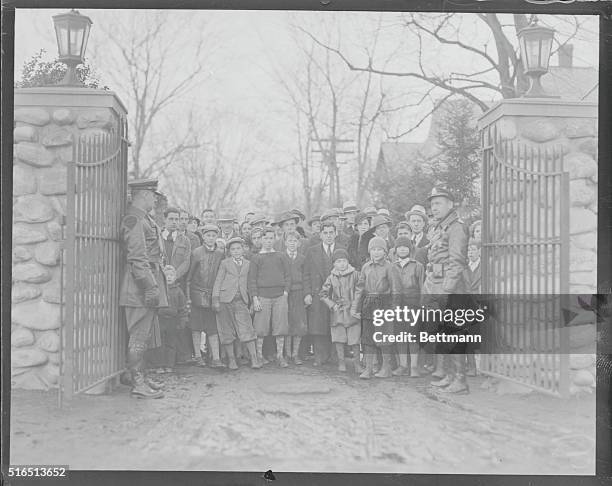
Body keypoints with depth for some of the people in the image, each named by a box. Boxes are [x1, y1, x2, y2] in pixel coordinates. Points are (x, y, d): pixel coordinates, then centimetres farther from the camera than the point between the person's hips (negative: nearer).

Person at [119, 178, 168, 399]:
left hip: (146, 287, 10)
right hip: (141, 287, -10)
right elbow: (137, 258, -21)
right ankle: (138, 384, -3)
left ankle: (138, 376, 25)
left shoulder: (144, 219, 18)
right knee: (139, 335, -6)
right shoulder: (134, 219, -14)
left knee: (144, 334, 16)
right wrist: (151, 287, -23)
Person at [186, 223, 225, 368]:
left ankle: (216, 358, -3)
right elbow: (189, 276, 1)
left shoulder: (221, 254, 5)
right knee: (196, 327, 4)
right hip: (197, 294, -1)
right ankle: (197, 356, 13)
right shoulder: (196, 253, -1)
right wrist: (188, 296, -3)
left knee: (213, 328, -1)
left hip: (213, 296, 1)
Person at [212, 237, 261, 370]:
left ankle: (254, 358, -4)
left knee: (247, 329, -7)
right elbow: (218, 281, 4)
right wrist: (215, 299, -4)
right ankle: (231, 359, 11)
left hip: (241, 300, 1)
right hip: (226, 299, -1)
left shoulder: (247, 264, 13)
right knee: (227, 330, 2)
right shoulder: (225, 263, 6)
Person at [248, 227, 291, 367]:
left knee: (280, 327, 0)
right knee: (261, 328, -1)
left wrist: (286, 292, 1)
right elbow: (251, 280, 2)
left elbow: (287, 276, 13)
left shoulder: (280, 257, 12)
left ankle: (280, 356, 7)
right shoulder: (256, 258, 5)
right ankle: (259, 355, 10)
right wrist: (255, 298, -6)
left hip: (280, 296, 2)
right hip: (262, 296, -2)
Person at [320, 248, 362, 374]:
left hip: (352, 311, -2)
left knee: (355, 340, -4)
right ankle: (341, 362, 17)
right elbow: (323, 294, 8)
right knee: (339, 339, 5)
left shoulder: (355, 275, 0)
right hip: (337, 312, 2)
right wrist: (332, 305, -2)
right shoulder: (331, 278, 5)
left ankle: (356, 363, 5)